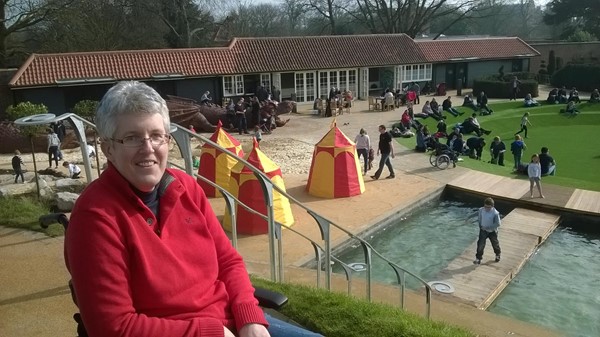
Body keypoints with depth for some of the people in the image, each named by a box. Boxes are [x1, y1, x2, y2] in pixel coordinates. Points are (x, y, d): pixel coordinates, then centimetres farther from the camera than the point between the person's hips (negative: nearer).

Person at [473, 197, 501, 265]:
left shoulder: (495, 213, -27)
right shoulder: (481, 210, -15)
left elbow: (498, 224, -22)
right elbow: (479, 219, 3)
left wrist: (488, 227, -23)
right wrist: (480, 225, -6)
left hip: (492, 231, -2)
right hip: (483, 230, 2)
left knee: (495, 244, 21)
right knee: (480, 244, -2)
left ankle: (498, 255, 49)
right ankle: (478, 258, 10)